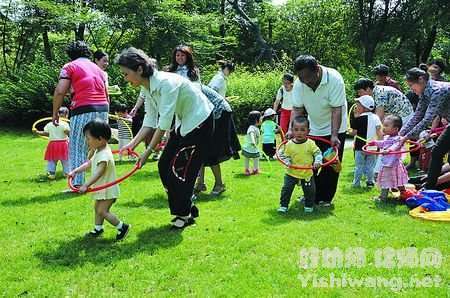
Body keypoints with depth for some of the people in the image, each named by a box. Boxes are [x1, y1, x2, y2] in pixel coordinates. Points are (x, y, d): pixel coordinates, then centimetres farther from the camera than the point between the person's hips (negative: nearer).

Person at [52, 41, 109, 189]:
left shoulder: (70, 66, 5)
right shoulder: (98, 68, 23)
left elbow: (60, 91, -6)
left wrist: (55, 113, 3)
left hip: (83, 111, -5)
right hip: (103, 109, 6)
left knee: (77, 148, 0)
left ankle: (77, 184, -4)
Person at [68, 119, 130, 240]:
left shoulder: (104, 155, -28)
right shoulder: (98, 152, 5)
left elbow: (98, 173, -36)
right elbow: (88, 164, 17)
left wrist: (86, 185, -41)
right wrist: (75, 171, 11)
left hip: (108, 190, -10)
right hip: (102, 189, 10)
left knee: (102, 211, -11)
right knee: (97, 208, 19)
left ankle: (122, 227, -2)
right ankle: (98, 228, 34)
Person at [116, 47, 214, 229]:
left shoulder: (166, 83, -30)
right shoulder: (147, 86, -3)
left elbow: (164, 124, -31)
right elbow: (150, 121, -1)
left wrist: (148, 152, -28)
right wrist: (133, 144, -10)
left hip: (200, 121, -9)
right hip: (183, 122, 9)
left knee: (180, 168, -8)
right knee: (164, 165, 5)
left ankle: (185, 214, 10)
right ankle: (186, 209, 18)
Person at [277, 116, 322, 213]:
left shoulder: (310, 144, -9)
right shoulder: (289, 144, -8)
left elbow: (318, 153, -5)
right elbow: (284, 155, 0)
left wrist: (317, 162, -21)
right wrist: (287, 162, -18)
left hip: (307, 174, 0)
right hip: (292, 173, 0)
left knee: (310, 190, 7)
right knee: (286, 189, 0)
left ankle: (309, 206, 29)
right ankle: (283, 205, 15)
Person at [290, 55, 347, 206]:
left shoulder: (334, 79, -27)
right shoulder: (299, 82, -15)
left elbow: (337, 109, -27)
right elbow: (297, 108, -10)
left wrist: (334, 135, -33)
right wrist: (291, 130, -24)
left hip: (334, 129, -4)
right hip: (313, 129, 4)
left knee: (331, 164, -2)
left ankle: (325, 198, 11)